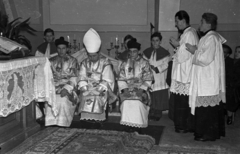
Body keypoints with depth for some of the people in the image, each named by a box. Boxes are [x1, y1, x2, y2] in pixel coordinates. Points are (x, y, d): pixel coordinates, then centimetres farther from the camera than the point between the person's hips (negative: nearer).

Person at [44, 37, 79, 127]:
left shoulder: (72, 61, 9)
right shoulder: (51, 61, 17)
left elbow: (74, 78, -1)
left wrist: (66, 88, -17)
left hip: (68, 88, -2)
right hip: (54, 88, 2)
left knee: (63, 100, -32)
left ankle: (63, 123, -20)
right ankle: (52, 122, -20)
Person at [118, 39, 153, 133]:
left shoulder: (144, 63, 8)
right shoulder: (124, 64, 16)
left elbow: (148, 80, 2)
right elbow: (121, 79, 10)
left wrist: (141, 89, -11)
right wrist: (124, 89, -7)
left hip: (141, 89, -2)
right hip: (127, 89, 2)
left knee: (138, 102, -30)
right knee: (126, 102, -28)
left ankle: (137, 127, -19)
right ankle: (129, 126, -19)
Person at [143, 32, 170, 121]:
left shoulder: (165, 53, 0)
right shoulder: (147, 52, 10)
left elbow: (166, 64, -5)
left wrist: (157, 68, -18)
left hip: (160, 79, -2)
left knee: (159, 98, -1)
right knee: (150, 97, 1)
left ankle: (157, 114, 8)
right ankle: (151, 114, 11)